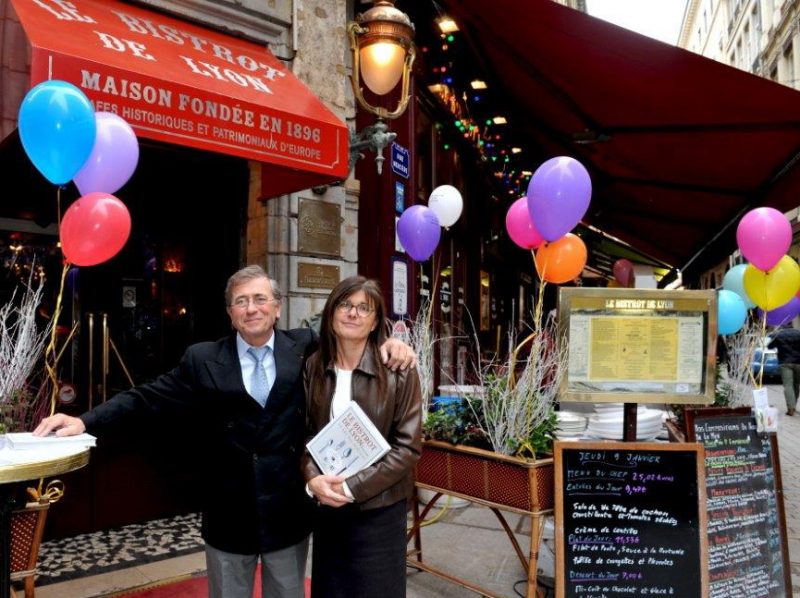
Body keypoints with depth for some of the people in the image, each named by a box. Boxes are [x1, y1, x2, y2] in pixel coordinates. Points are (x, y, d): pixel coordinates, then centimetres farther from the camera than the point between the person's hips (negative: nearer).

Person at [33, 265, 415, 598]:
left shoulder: (306, 348, -3)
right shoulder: (202, 360, -4)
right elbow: (148, 400, -4)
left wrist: (386, 341, -12)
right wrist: (86, 422, -15)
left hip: (289, 514, 1)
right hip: (228, 517, 0)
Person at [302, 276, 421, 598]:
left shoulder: (399, 372, -11)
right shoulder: (312, 368, 0)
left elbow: (408, 446, -11)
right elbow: (303, 432, 5)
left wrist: (353, 487, -16)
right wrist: (313, 478, -13)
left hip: (378, 508, -3)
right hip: (325, 505, 3)